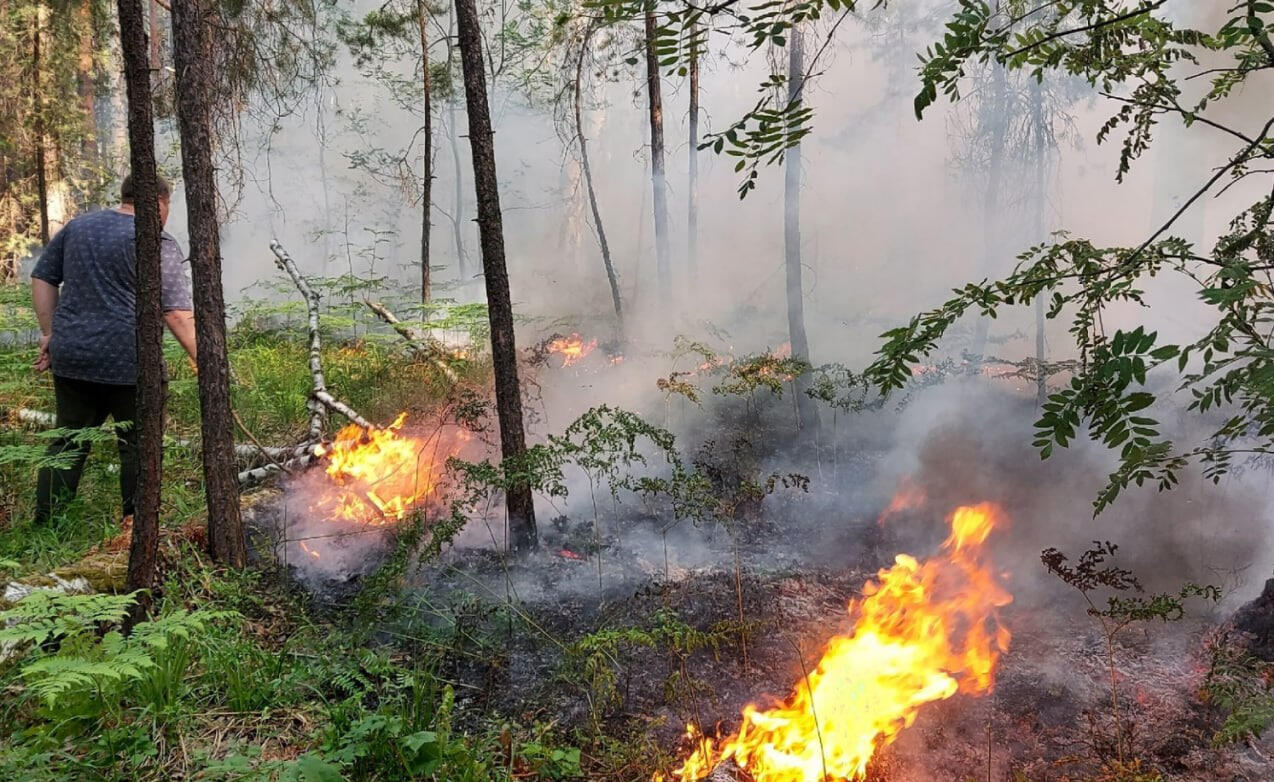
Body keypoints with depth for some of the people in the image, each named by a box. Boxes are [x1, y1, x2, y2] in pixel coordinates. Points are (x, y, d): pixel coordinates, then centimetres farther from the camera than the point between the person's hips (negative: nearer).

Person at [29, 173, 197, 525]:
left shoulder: (77, 226, 14)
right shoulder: (158, 244, -6)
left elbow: (42, 278, 17)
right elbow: (177, 313, -13)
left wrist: (50, 332, 18)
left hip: (71, 355, 6)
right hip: (130, 362, -6)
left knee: (67, 444, 14)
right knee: (138, 446, 6)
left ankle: (44, 527, 18)